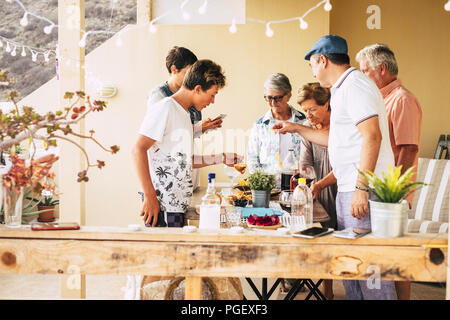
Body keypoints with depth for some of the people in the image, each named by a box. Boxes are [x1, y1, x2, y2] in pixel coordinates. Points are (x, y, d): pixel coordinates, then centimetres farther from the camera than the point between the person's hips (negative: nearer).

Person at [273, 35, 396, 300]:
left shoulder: (355, 84, -11)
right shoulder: (344, 88, 21)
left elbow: (372, 136, -22)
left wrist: (361, 188, -25)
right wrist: (297, 128, 35)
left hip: (364, 189, -11)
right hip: (349, 189, 11)